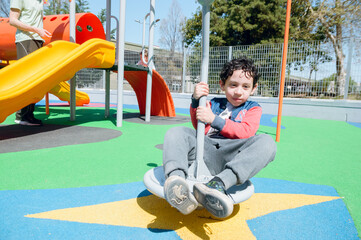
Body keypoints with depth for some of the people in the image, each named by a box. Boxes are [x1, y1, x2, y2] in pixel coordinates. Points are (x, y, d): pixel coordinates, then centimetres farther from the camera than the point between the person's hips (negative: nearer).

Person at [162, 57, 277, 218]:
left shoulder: (253, 108, 16)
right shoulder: (215, 103, 24)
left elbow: (246, 131, -4)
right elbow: (198, 127, 19)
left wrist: (214, 119, -10)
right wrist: (196, 101, 5)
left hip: (233, 157, -2)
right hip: (206, 151, 3)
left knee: (266, 142, -28)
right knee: (176, 132, -14)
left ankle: (219, 184, -49)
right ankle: (176, 179, -43)